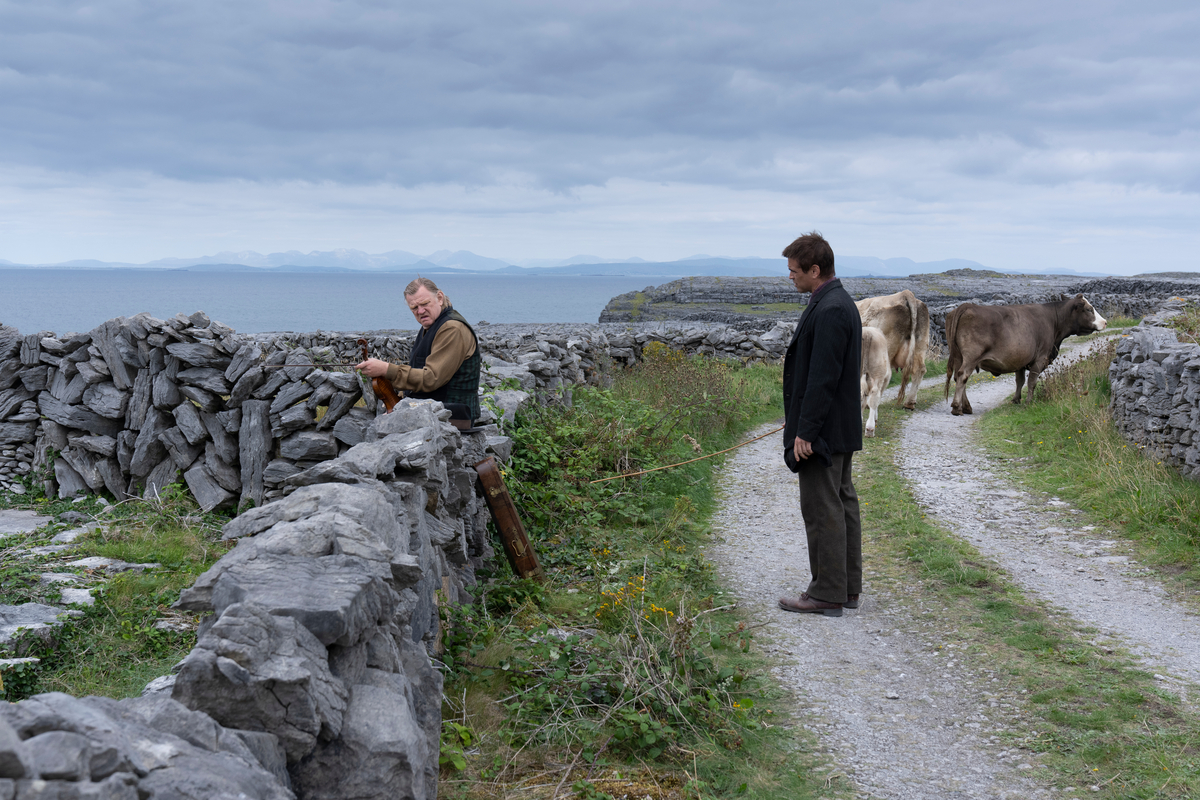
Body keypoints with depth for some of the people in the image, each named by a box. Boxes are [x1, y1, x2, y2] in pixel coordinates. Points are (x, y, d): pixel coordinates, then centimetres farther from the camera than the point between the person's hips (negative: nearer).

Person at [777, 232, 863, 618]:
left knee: (822, 510, -4)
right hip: (842, 428, 11)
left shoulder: (829, 311, -20)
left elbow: (822, 378, -24)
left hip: (822, 430, -11)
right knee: (842, 503, 15)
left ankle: (827, 594, 3)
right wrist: (803, 427, 21)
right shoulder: (841, 304, 13)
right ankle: (848, 587, 24)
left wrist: (804, 432, -21)